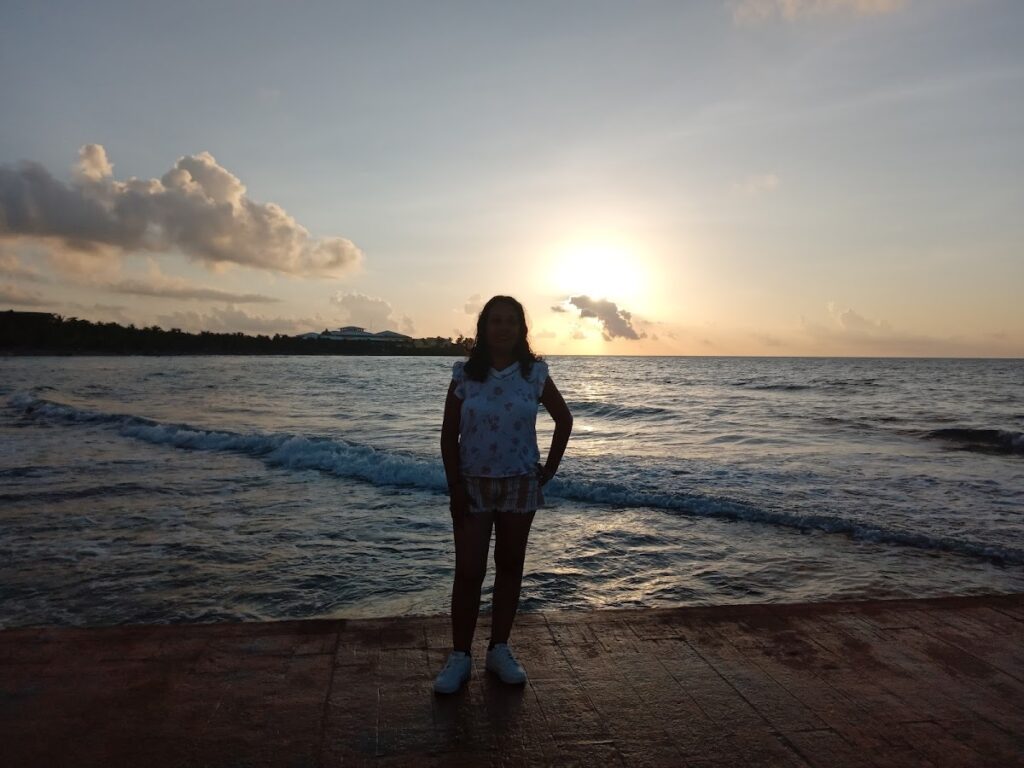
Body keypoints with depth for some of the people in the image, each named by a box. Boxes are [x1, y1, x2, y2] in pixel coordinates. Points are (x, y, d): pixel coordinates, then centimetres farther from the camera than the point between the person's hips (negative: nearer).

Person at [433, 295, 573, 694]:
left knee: (509, 567, 10)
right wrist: (455, 486, -8)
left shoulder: (535, 374, -3)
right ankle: (460, 656, 14)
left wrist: (549, 470, 3)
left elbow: (564, 420, 9)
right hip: (473, 485, -1)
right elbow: (449, 435, -2)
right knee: (468, 572, 1)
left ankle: (499, 649, 25)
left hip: (520, 485, 1)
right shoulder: (464, 375, -5)